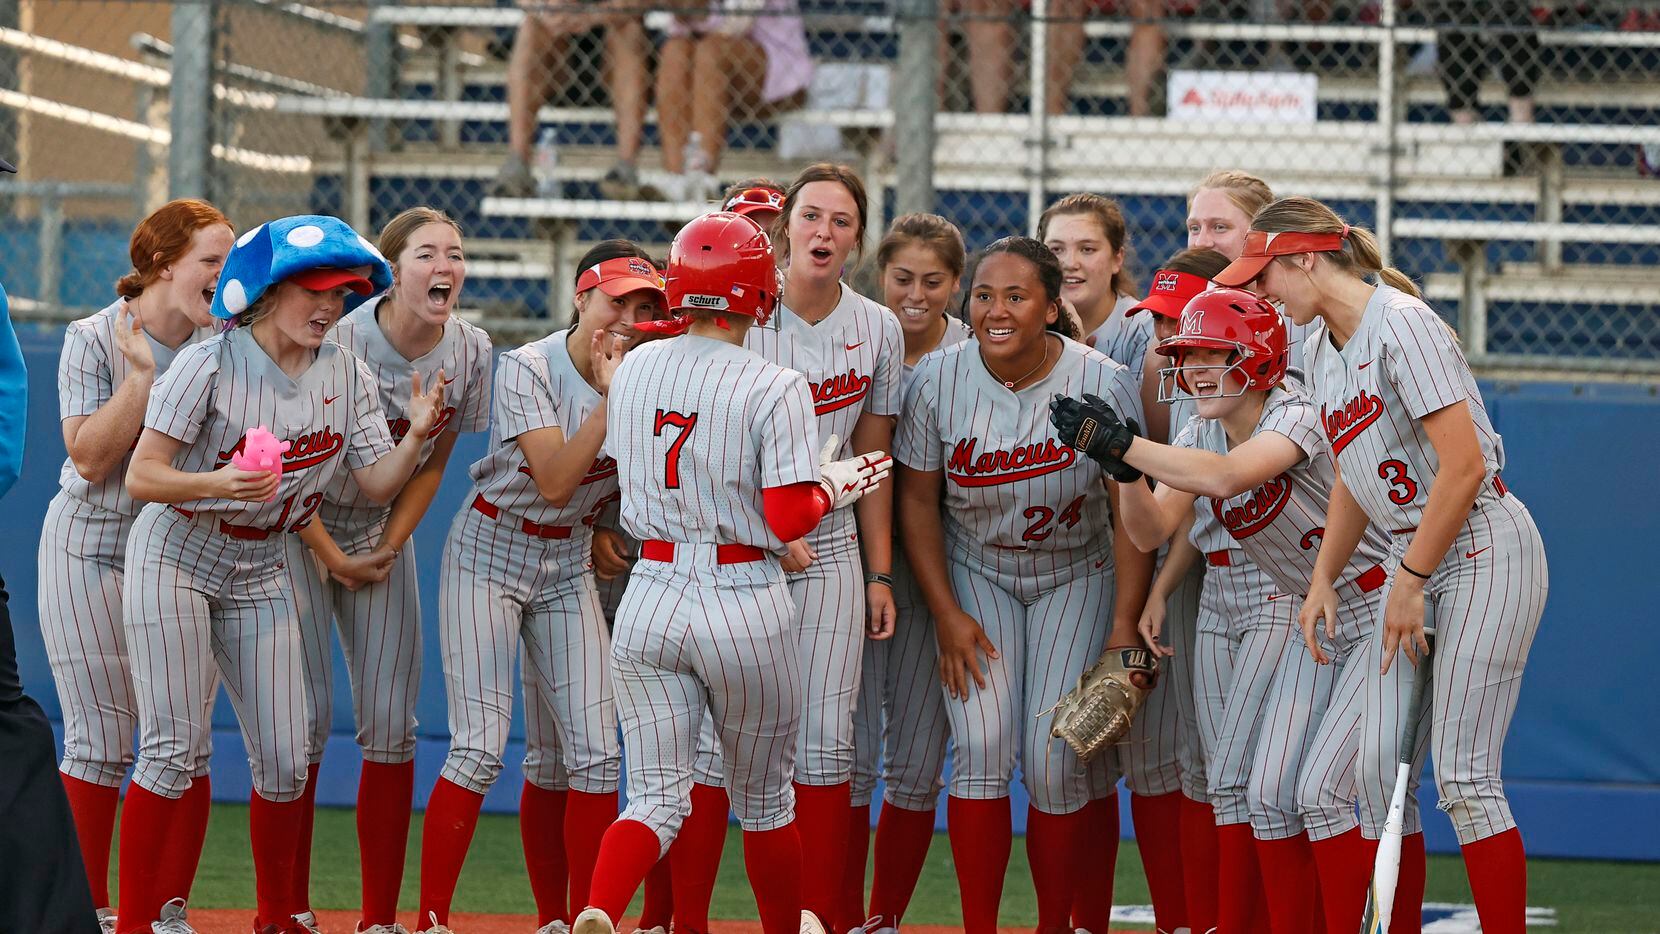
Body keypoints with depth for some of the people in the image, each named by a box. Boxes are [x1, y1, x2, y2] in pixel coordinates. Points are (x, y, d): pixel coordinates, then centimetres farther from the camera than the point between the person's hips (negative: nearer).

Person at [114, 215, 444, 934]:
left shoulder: (344, 374, 1)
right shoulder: (209, 365, -16)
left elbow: (377, 484, 1)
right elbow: (141, 476, -18)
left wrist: (416, 436, -18)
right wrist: (218, 484, -35)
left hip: (260, 572, 5)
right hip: (175, 558, -5)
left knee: (284, 761, 1)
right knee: (174, 749, -9)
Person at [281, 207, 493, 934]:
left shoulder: (469, 352, -8)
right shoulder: (338, 344, -25)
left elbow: (431, 464, 4)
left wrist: (388, 548, -5)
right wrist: (332, 559, -12)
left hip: (385, 535, 5)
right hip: (295, 527, -5)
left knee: (391, 725, 2)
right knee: (304, 717, -10)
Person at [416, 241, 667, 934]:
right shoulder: (528, 369, -17)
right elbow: (554, 482, -26)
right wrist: (611, 397, -28)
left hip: (567, 564, 5)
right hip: (489, 555, -5)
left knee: (591, 753, -3)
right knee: (480, 748, -13)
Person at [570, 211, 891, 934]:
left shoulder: (633, 370, 3)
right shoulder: (775, 390, -13)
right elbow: (789, 520, -18)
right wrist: (834, 489, 3)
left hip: (651, 596, 3)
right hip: (746, 606, -3)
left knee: (656, 798, 2)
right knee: (763, 799, 16)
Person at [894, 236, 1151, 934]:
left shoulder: (1103, 386, -17)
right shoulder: (939, 380, -12)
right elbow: (917, 499, -2)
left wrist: (1124, 628, -14)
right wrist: (947, 614, -8)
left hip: (1075, 580, -1)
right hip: (975, 575, 1)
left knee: (1054, 760, -11)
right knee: (982, 744, -15)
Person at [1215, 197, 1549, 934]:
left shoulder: (1399, 325, -16)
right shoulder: (1322, 345, 12)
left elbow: (1465, 465, -21)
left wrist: (1410, 582, -17)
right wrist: (1324, 580, 13)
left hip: (1484, 549, -9)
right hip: (1414, 557, 9)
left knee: (1462, 775, -13)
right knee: (1378, 769, 3)